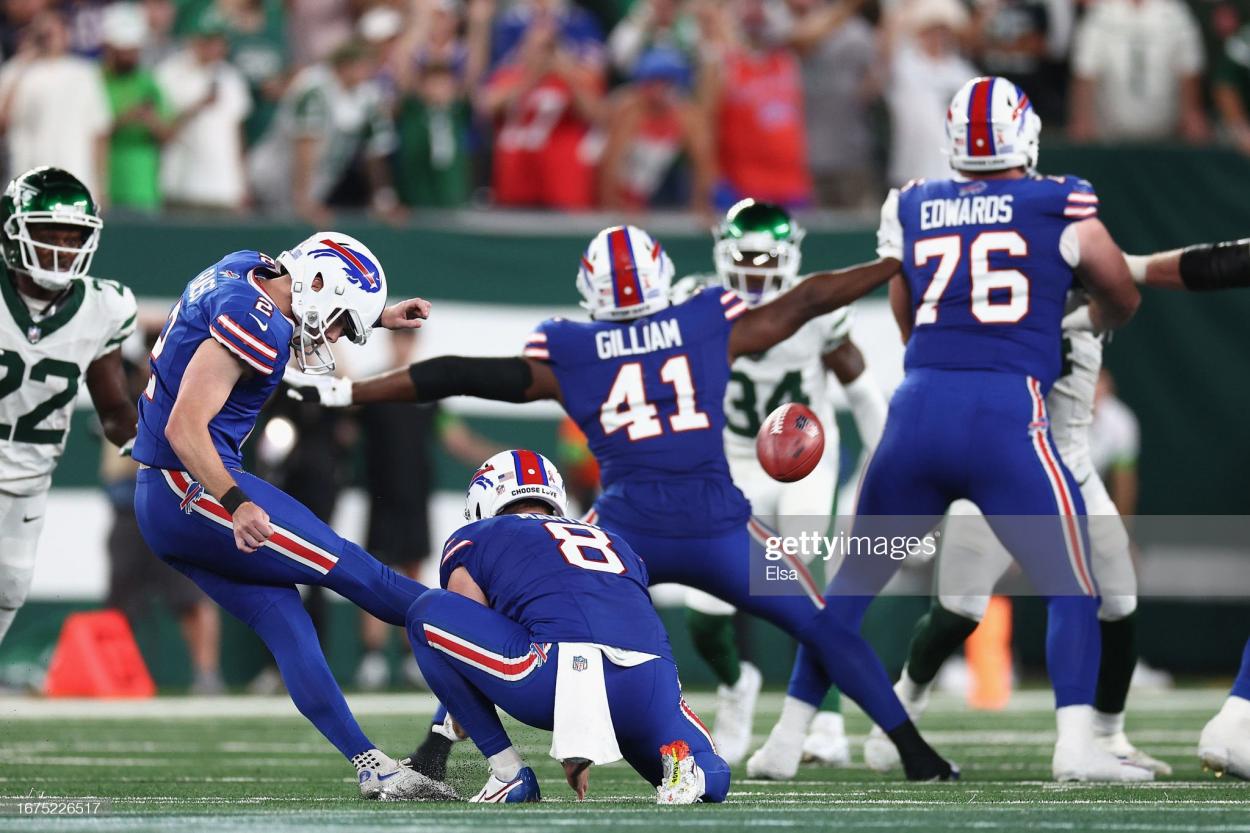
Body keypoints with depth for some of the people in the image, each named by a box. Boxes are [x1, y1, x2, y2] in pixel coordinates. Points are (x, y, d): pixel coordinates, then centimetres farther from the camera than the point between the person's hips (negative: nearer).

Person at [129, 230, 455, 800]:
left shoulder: (243, 267, 10)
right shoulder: (256, 323, -19)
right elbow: (186, 425, -27)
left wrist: (380, 316, 29)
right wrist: (236, 505, -36)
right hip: (195, 489, -10)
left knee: (287, 627, 5)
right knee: (348, 569, -3)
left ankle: (374, 770, 2)